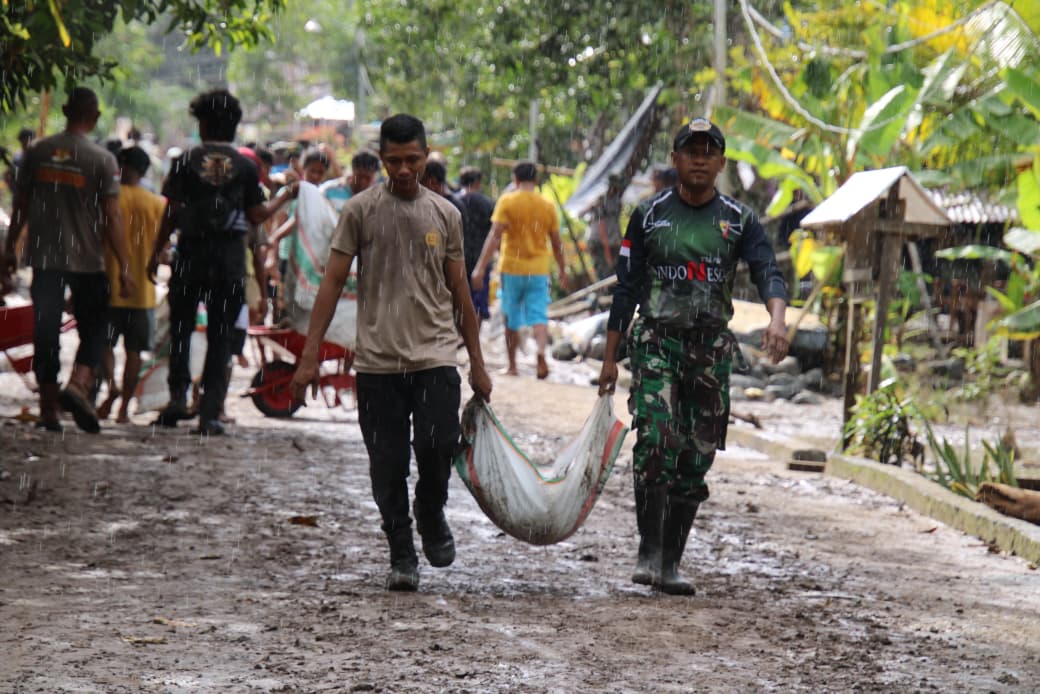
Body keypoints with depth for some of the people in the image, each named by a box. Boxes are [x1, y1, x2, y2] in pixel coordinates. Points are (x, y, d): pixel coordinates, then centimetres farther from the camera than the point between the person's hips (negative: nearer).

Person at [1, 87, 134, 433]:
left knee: (46, 333, 7)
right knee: (93, 329, 8)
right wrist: (124, 267, -6)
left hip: (44, 258, 3)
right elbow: (112, 217, -9)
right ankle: (78, 385, -15)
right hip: (87, 260, -3)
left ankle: (48, 408, 7)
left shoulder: (37, 152, 3)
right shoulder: (102, 160, -7)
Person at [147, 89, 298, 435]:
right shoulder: (245, 166, 2)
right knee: (220, 335, 5)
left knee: (181, 327, 13)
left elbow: (172, 212, -3)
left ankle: (178, 395, 1)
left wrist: (156, 252, 6)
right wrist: (283, 198, 21)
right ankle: (210, 413, 0)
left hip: (191, 254, -1)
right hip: (230, 259, 1)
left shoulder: (187, 161, -2)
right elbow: (256, 216, 3)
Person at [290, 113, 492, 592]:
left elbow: (459, 292, 14)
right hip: (377, 359, -1)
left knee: (438, 444, -16)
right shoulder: (360, 210, 2)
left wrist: (477, 363, 14)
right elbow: (333, 282, 2)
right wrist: (310, 355, -4)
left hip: (434, 356, 1)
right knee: (387, 466, 1)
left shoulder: (445, 215, 9)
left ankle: (431, 515, 14)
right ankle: (401, 557, 15)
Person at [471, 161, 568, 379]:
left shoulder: (507, 202, -6)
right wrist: (563, 271, 21)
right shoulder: (547, 206, 4)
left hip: (512, 269, -2)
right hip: (539, 270, 2)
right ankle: (541, 351, -27)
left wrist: (480, 267, -15)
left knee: (512, 319, 10)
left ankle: (512, 366, 17)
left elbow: (495, 236, -14)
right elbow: (557, 244, 9)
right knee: (539, 316, 0)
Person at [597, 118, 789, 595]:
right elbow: (627, 288, 8)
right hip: (656, 342, -2)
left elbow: (768, 273, -7)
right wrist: (609, 357, 5)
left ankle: (671, 563, 12)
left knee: (695, 459, 4)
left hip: (712, 349, 2)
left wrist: (777, 319, -29)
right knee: (655, 442, -21)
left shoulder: (738, 220, 6)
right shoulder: (650, 215, 5)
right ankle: (648, 552, -14)